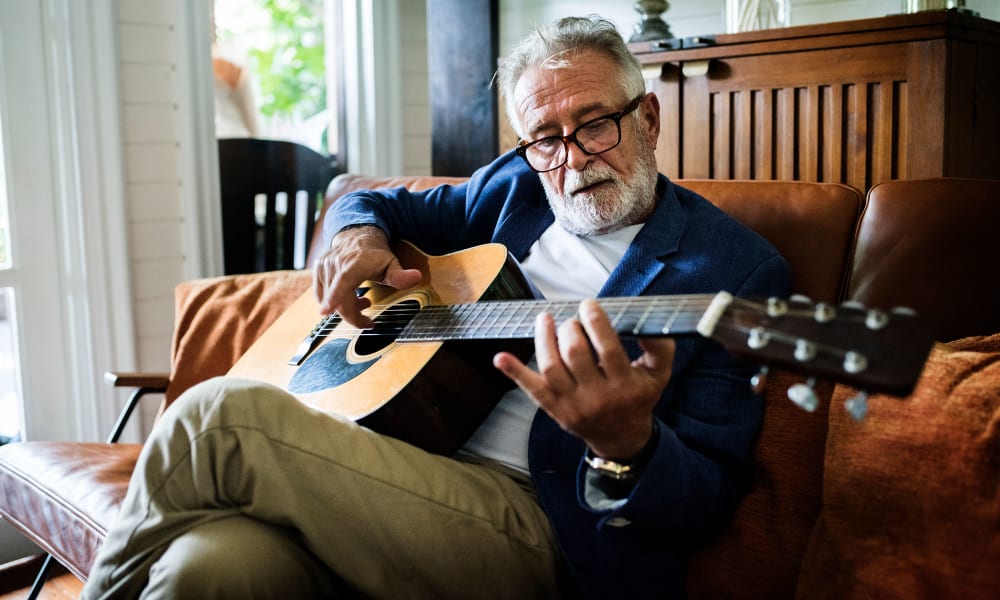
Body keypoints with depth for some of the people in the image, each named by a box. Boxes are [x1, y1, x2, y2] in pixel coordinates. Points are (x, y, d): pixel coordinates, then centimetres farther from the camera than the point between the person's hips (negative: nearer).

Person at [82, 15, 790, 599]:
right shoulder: (516, 185, 16)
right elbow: (371, 201, 29)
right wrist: (358, 236, 4)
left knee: (221, 414, -22)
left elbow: (710, 498, -7)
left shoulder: (739, 270, -1)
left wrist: (627, 444, -30)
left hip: (542, 527, -5)